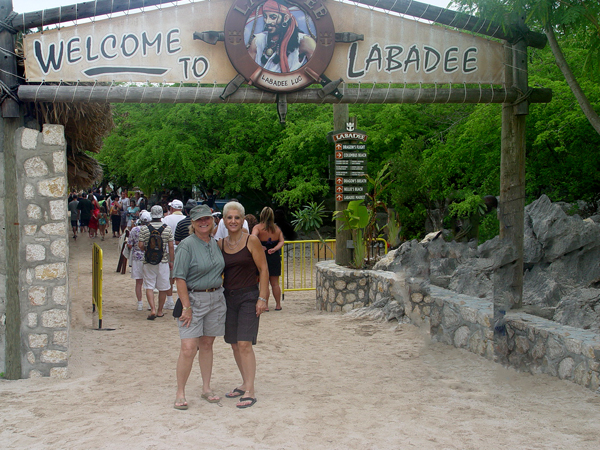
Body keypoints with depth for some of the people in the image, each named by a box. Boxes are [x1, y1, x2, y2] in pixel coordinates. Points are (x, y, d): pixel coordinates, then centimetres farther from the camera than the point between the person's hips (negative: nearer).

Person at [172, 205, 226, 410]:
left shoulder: (215, 243, 9)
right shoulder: (187, 245, -10)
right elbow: (180, 278, -14)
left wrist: (217, 292, 12)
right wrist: (187, 307, -17)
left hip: (216, 298, 6)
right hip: (194, 298, -6)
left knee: (207, 345, 13)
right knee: (188, 348, -10)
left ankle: (206, 388, 23)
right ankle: (180, 393, 2)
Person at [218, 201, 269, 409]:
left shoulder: (251, 240, -6)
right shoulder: (220, 244, 7)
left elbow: (263, 269, -7)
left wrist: (262, 298, -12)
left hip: (249, 297, -5)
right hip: (228, 297, 5)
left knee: (245, 344, -11)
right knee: (234, 345, 10)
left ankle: (250, 392, -8)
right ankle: (244, 384, 26)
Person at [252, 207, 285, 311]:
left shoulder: (257, 227, -6)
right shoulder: (277, 228, 7)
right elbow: (282, 241, -2)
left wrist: (261, 247, -16)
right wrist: (274, 249, -11)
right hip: (275, 257, 3)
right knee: (275, 283, 12)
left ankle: (265, 305, 2)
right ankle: (278, 305, 17)